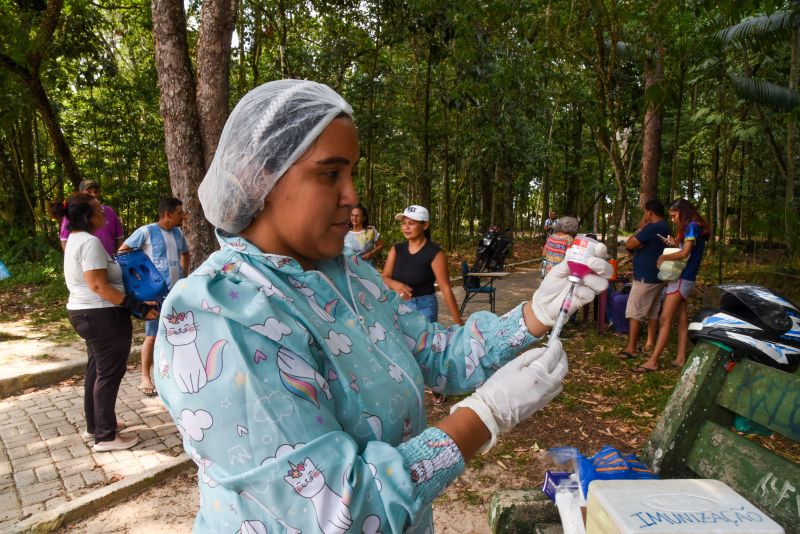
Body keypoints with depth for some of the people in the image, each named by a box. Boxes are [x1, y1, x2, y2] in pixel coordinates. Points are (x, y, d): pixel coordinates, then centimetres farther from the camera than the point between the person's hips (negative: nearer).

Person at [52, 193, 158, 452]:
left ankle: (94, 425, 34)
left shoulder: (75, 239, 13)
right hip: (102, 316, -11)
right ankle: (106, 436, 10)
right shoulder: (90, 242, -20)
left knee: (96, 370, 21)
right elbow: (99, 287, -25)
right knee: (109, 374, 0)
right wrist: (138, 306, -27)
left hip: (84, 313, 11)